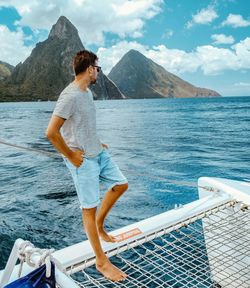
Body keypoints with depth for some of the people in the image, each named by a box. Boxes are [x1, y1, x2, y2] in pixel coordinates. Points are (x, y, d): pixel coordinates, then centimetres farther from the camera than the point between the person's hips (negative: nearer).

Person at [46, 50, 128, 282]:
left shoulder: (87, 92, 9)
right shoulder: (70, 96, -20)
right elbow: (51, 133, -26)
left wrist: (97, 143, 11)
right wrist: (71, 156, -16)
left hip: (99, 153, 9)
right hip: (84, 160, -9)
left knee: (120, 185, 18)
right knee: (89, 208, 1)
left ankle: (99, 225, 35)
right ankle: (101, 262, 15)